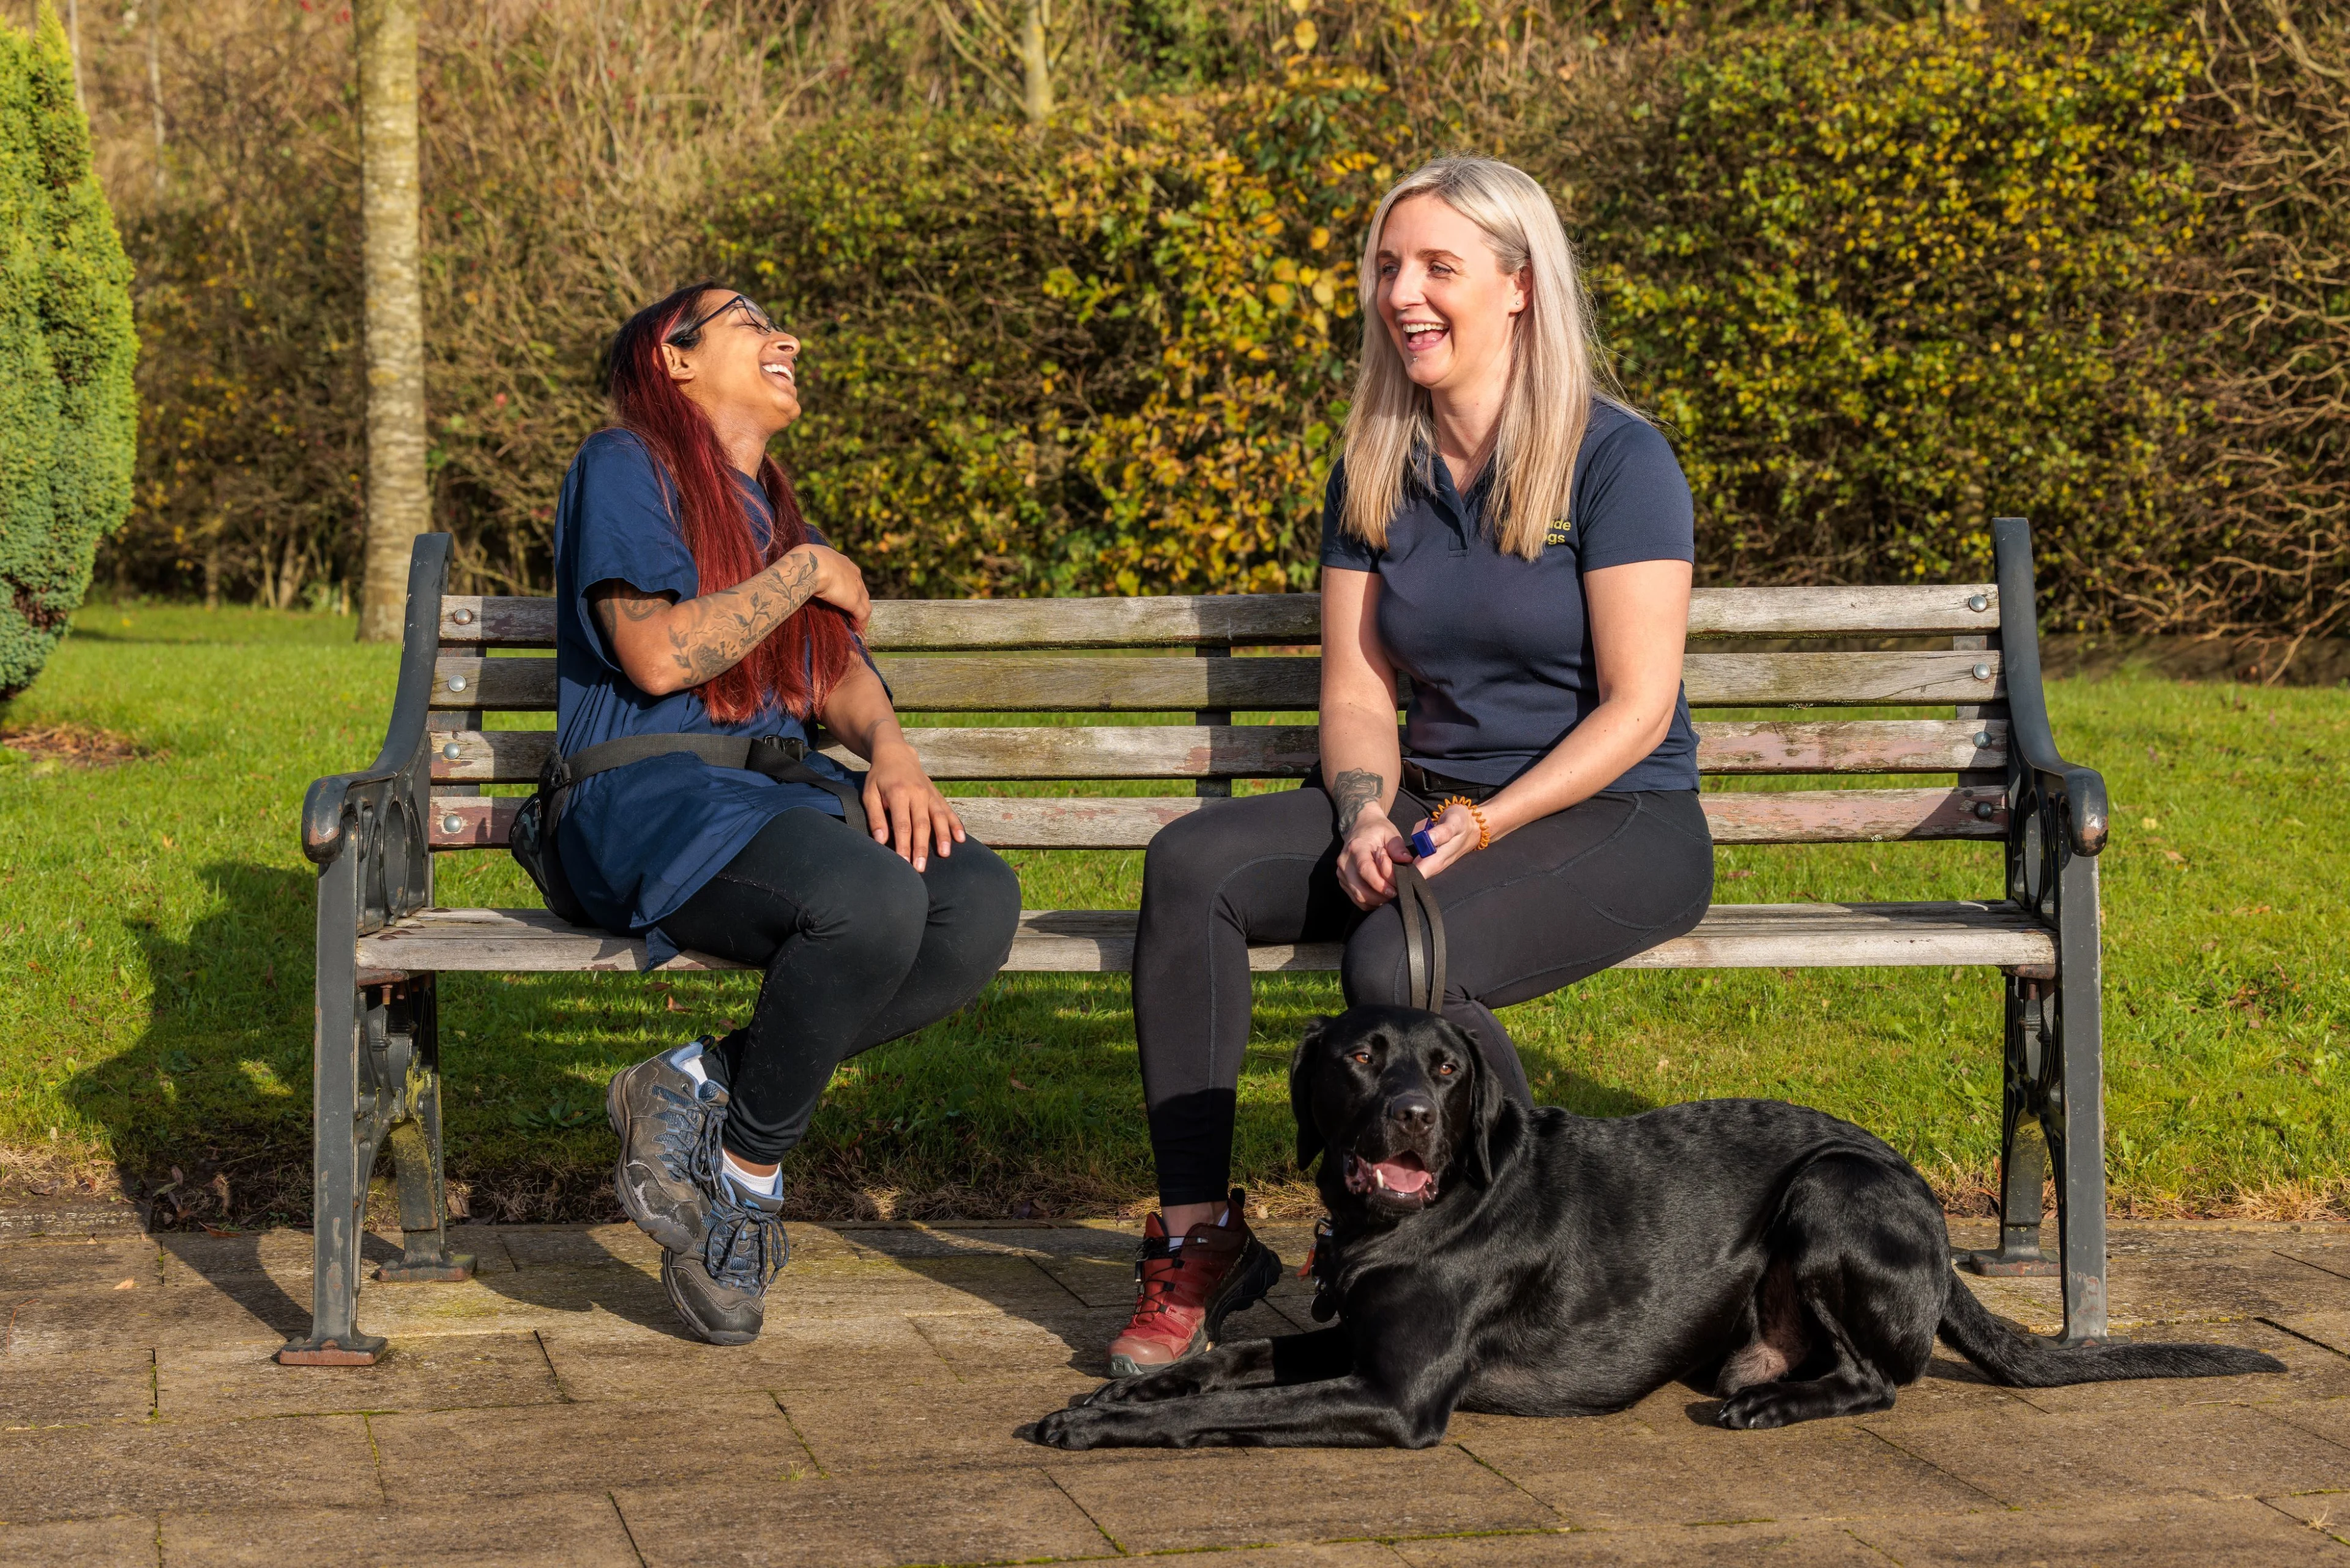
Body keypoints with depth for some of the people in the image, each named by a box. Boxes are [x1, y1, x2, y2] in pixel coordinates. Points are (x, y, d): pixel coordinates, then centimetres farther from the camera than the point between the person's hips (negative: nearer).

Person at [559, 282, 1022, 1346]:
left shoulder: (772, 508, 27)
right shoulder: (626, 468, 2)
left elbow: (841, 676, 20)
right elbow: (658, 656, -12)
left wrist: (891, 751, -3)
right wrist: (806, 573, -1)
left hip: (781, 795, 7)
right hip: (650, 796, -7)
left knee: (980, 902, -23)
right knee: (869, 901, -36)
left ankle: (696, 1086, -14)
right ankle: (745, 1180, -14)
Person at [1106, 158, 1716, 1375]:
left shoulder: (1617, 460, -9)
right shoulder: (1373, 473, 9)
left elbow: (1637, 709, -13)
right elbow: (1355, 691, 6)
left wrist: (1481, 826, -23)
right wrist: (1366, 818, -15)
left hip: (1614, 818, -6)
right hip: (1429, 801, 6)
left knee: (1402, 962, -34)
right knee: (1191, 868, -20)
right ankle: (1197, 1236, -16)